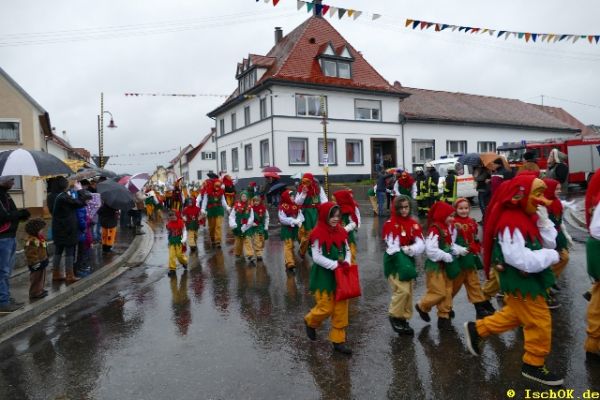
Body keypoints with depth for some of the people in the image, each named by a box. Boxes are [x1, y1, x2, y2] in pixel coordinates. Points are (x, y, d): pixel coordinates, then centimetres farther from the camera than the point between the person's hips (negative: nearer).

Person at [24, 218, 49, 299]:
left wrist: (45, 260, 20)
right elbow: (31, 255, -26)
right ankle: (35, 293, 10)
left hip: (42, 263, 10)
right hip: (36, 265, -10)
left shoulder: (39, 239, 8)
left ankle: (40, 290, 33)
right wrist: (36, 264, -23)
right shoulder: (31, 241, -25)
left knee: (41, 278, 21)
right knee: (36, 279, 1)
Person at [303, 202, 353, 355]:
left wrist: (346, 263, -9)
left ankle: (338, 341, 20)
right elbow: (317, 257, -18)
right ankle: (310, 321, 32)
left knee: (341, 310, 7)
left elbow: (347, 250, 11)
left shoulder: (341, 232, 4)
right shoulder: (318, 234, -15)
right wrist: (336, 265, -21)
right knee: (326, 308, 0)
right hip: (324, 276, -6)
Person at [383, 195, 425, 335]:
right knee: (402, 290, -14)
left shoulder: (414, 224, 5)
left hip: (408, 260, 6)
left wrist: (411, 249, -21)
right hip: (394, 261, -6)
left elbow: (421, 244, -4)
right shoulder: (390, 224, -12)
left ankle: (404, 319, 24)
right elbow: (392, 247, -16)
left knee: (409, 292, 10)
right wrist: (406, 249, -16)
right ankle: (394, 316, 7)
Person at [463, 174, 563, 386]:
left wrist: (544, 220, -6)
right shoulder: (510, 223, -26)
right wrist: (552, 256, -17)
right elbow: (522, 260, -30)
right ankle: (534, 365, 23)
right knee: (540, 323, 4)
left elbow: (549, 243, 5)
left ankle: (476, 329, 35)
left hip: (528, 280, 10)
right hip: (520, 282, -10)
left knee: (515, 315, 24)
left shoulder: (527, 217, 5)